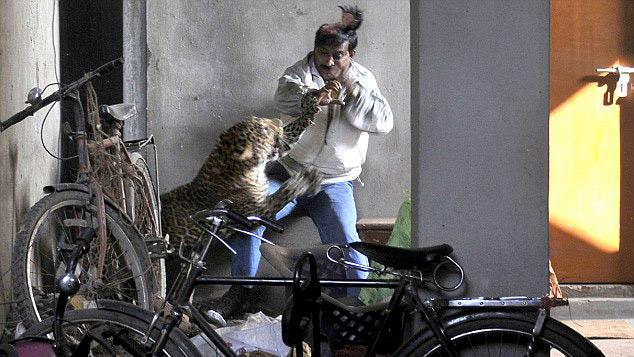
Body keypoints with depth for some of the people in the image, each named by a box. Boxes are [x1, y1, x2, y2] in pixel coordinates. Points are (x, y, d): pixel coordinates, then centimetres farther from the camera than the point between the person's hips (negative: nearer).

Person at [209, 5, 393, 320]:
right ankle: (240, 288, -7)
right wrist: (314, 96, -47)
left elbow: (383, 122, -10)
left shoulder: (362, 80, 4)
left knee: (347, 245, -22)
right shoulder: (301, 72, -2)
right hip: (288, 172, 0)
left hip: (333, 184, 0)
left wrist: (353, 89, -18)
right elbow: (284, 97, -26)